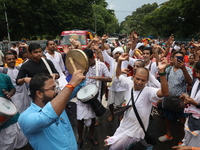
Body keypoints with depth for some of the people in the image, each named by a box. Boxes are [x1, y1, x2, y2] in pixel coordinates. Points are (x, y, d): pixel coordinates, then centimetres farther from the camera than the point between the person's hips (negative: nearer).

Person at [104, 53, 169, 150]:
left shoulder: (148, 91, -23)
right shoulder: (130, 84, -7)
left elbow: (164, 93, -40)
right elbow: (118, 76, 6)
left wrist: (161, 72, -49)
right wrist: (119, 61, -8)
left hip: (134, 132, -6)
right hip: (123, 126, 7)